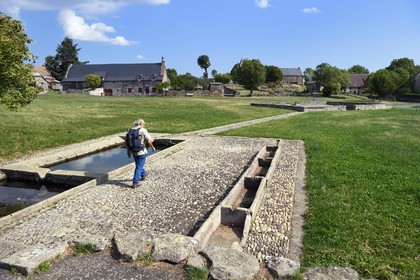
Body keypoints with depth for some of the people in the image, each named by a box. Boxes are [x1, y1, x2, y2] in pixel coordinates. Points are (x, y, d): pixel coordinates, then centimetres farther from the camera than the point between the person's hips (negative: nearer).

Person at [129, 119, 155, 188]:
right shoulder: (143, 130, -11)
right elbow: (149, 141, -14)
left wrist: (128, 151, 18)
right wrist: (152, 147, 4)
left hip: (134, 152, 6)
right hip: (142, 152, -6)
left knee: (139, 165, 24)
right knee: (139, 167, 0)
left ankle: (143, 175, 45)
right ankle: (135, 183, -1)